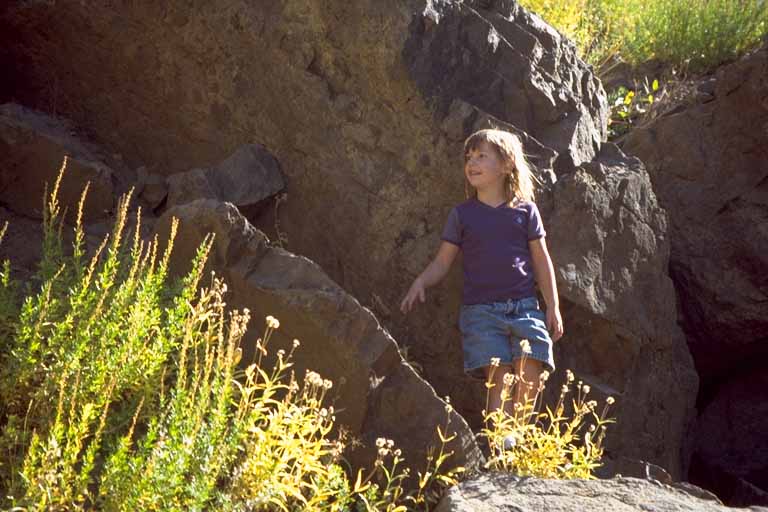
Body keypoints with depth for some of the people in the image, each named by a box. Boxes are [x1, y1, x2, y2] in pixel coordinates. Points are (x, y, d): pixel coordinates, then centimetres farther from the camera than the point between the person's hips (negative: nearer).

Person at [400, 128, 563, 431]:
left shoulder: (525, 211, 10)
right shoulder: (462, 214, 10)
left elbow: (541, 260, 12)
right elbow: (442, 261, 10)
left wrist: (553, 307, 8)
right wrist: (420, 283, -9)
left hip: (524, 306, 1)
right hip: (481, 311, -1)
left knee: (529, 378, -11)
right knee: (499, 378, -14)